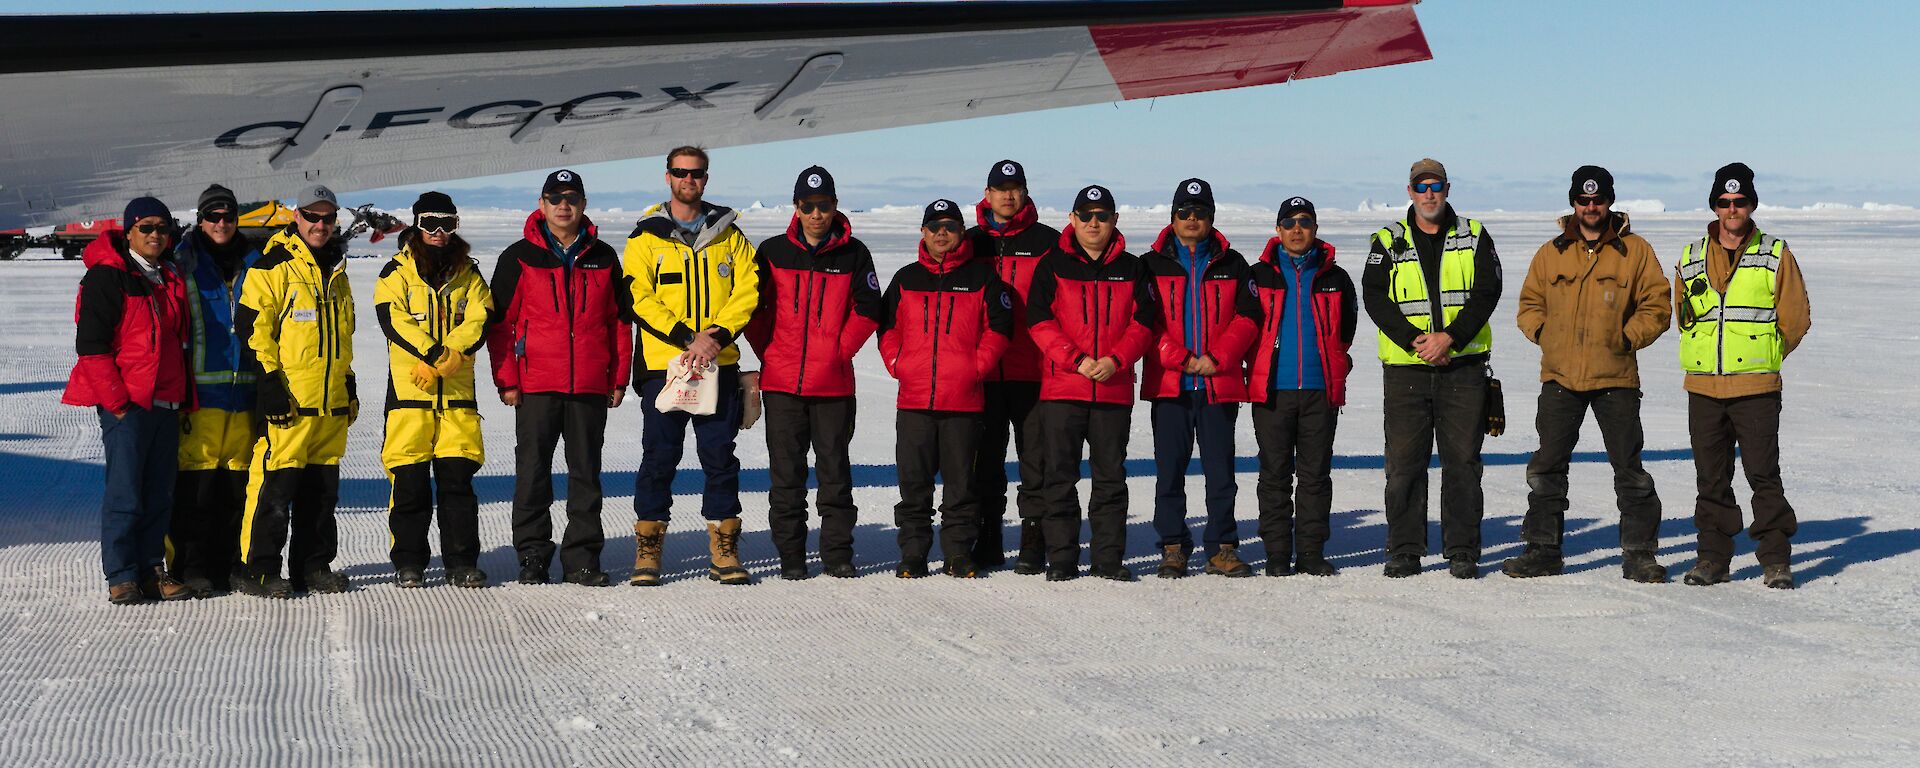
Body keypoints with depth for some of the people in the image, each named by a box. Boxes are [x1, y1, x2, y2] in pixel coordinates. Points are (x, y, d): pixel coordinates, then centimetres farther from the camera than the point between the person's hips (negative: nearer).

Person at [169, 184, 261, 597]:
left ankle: (230, 564, 14)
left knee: (238, 481, 6)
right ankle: (193, 568, -2)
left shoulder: (252, 263, 15)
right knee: (196, 483, -7)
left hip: (244, 388, 4)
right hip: (200, 389, -4)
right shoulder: (185, 262, 2)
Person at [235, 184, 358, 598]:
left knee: (322, 486, 10)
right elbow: (253, 327, -10)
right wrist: (268, 381, -15)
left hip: (332, 403, 7)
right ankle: (259, 570, -3)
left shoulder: (337, 272, 19)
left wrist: (348, 382, 23)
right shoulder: (273, 267, -5)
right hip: (287, 400, -7)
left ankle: (314, 565, 18)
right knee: (276, 485, -8)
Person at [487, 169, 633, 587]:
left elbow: (620, 320, 13)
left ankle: (582, 557, 11)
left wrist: (619, 379, 7)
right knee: (532, 471, 2)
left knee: (586, 471, 5)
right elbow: (500, 321, 2)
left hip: (590, 385, 2)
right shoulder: (520, 257, 3)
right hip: (535, 384, -2)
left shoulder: (603, 258, 10)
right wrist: (506, 379, -5)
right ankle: (533, 557, 9)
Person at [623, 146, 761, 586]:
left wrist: (716, 335, -13)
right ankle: (647, 553, 8)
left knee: (720, 459, 3)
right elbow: (640, 298, -5)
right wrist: (686, 337, -16)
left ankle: (724, 554, 10)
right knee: (658, 460, 0)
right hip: (663, 365, -2)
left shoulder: (728, 234, 11)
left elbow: (747, 290, 3)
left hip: (719, 366, 2)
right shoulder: (646, 237, 5)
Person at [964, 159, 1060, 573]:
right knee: (985, 457, 8)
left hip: (1033, 371, -3)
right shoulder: (970, 242, 11)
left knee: (1035, 455, -1)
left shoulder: (1046, 242, 3)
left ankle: (1034, 539, 4)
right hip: (981, 371, 3)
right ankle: (987, 539, 16)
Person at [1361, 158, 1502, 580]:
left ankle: (1462, 551, 8)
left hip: (1463, 365, 0)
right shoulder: (1389, 242, 7)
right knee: (1404, 462, 1)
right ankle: (1404, 551, 10)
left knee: (1463, 460, 2)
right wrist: (1415, 340, -16)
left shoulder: (1473, 237, 8)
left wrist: (1450, 337, -15)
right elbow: (1375, 297, -3)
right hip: (1405, 369, 0)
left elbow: (1487, 292, -2)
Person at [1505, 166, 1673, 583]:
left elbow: (1656, 306, 3)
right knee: (1547, 466, 5)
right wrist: (1545, 334, 0)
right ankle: (1543, 550, 14)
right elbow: (1529, 305, 17)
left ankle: (1639, 553, 8)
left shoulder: (1635, 251, 3)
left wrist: (1626, 338, -7)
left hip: (1615, 377, -2)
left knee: (1629, 469, 0)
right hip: (1560, 376, 3)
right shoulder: (1551, 253, 9)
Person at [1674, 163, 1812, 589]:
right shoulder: (1691, 259, 10)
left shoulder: (1776, 255, 2)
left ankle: (1776, 558, 4)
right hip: (1703, 388, 3)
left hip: (1756, 388, -3)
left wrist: (1761, 358, 6)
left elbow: (1796, 319, 4)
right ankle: (1713, 557, 14)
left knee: (1764, 475, -4)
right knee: (1711, 478, 7)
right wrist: (1711, 357, 12)